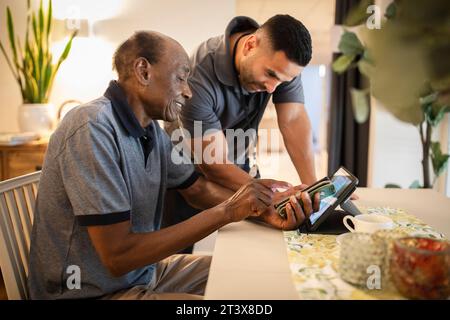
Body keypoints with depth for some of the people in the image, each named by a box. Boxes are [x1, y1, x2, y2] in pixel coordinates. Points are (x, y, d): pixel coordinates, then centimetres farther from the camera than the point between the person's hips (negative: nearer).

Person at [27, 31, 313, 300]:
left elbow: (200, 190, 8)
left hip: (143, 271, 8)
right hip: (94, 291, -8)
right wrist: (226, 212, -26)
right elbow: (118, 255, -28)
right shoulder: (92, 129, -26)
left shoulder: (152, 130, 0)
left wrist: (265, 208, -11)